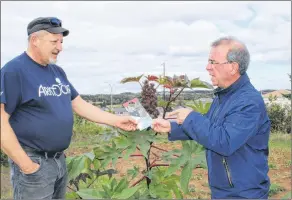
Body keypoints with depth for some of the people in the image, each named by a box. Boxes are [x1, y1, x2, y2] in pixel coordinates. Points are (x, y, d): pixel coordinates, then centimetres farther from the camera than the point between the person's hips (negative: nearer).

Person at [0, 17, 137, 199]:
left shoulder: (58, 71, 9)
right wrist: (26, 165, -19)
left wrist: (116, 121, 6)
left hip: (60, 159, 8)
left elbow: (79, 104, 13)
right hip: (33, 161, -7)